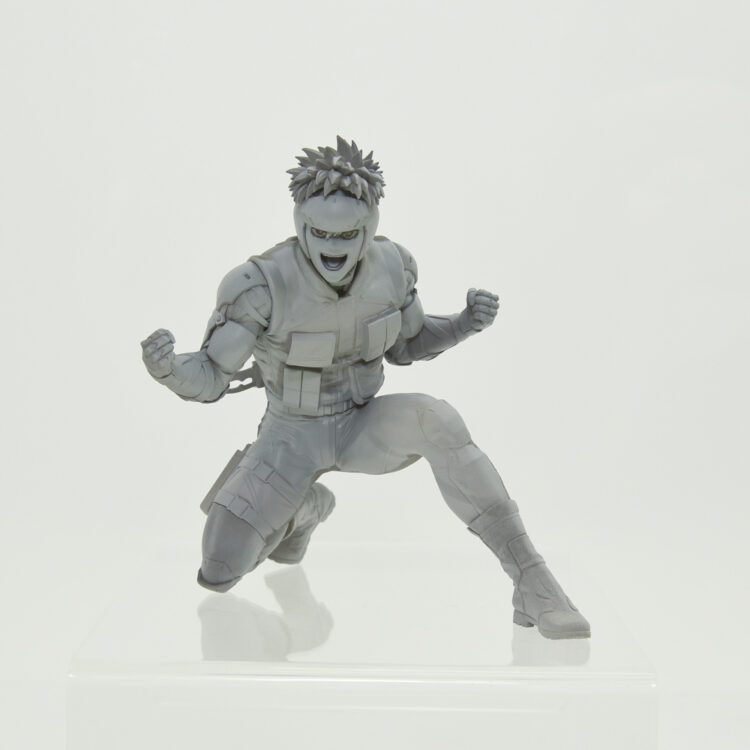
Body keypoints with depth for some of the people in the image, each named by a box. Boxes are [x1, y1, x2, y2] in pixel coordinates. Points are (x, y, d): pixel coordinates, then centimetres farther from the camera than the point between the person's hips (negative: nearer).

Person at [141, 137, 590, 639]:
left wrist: (466, 324, -17)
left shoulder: (392, 264, -16)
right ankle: (307, 508, 20)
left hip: (363, 428, 1)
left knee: (433, 418, -34)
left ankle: (531, 581, -26)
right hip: (292, 438, -1)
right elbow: (209, 379, -21)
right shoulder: (261, 283, -27)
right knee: (218, 573, -12)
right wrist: (167, 368, -45)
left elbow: (406, 345, 2)